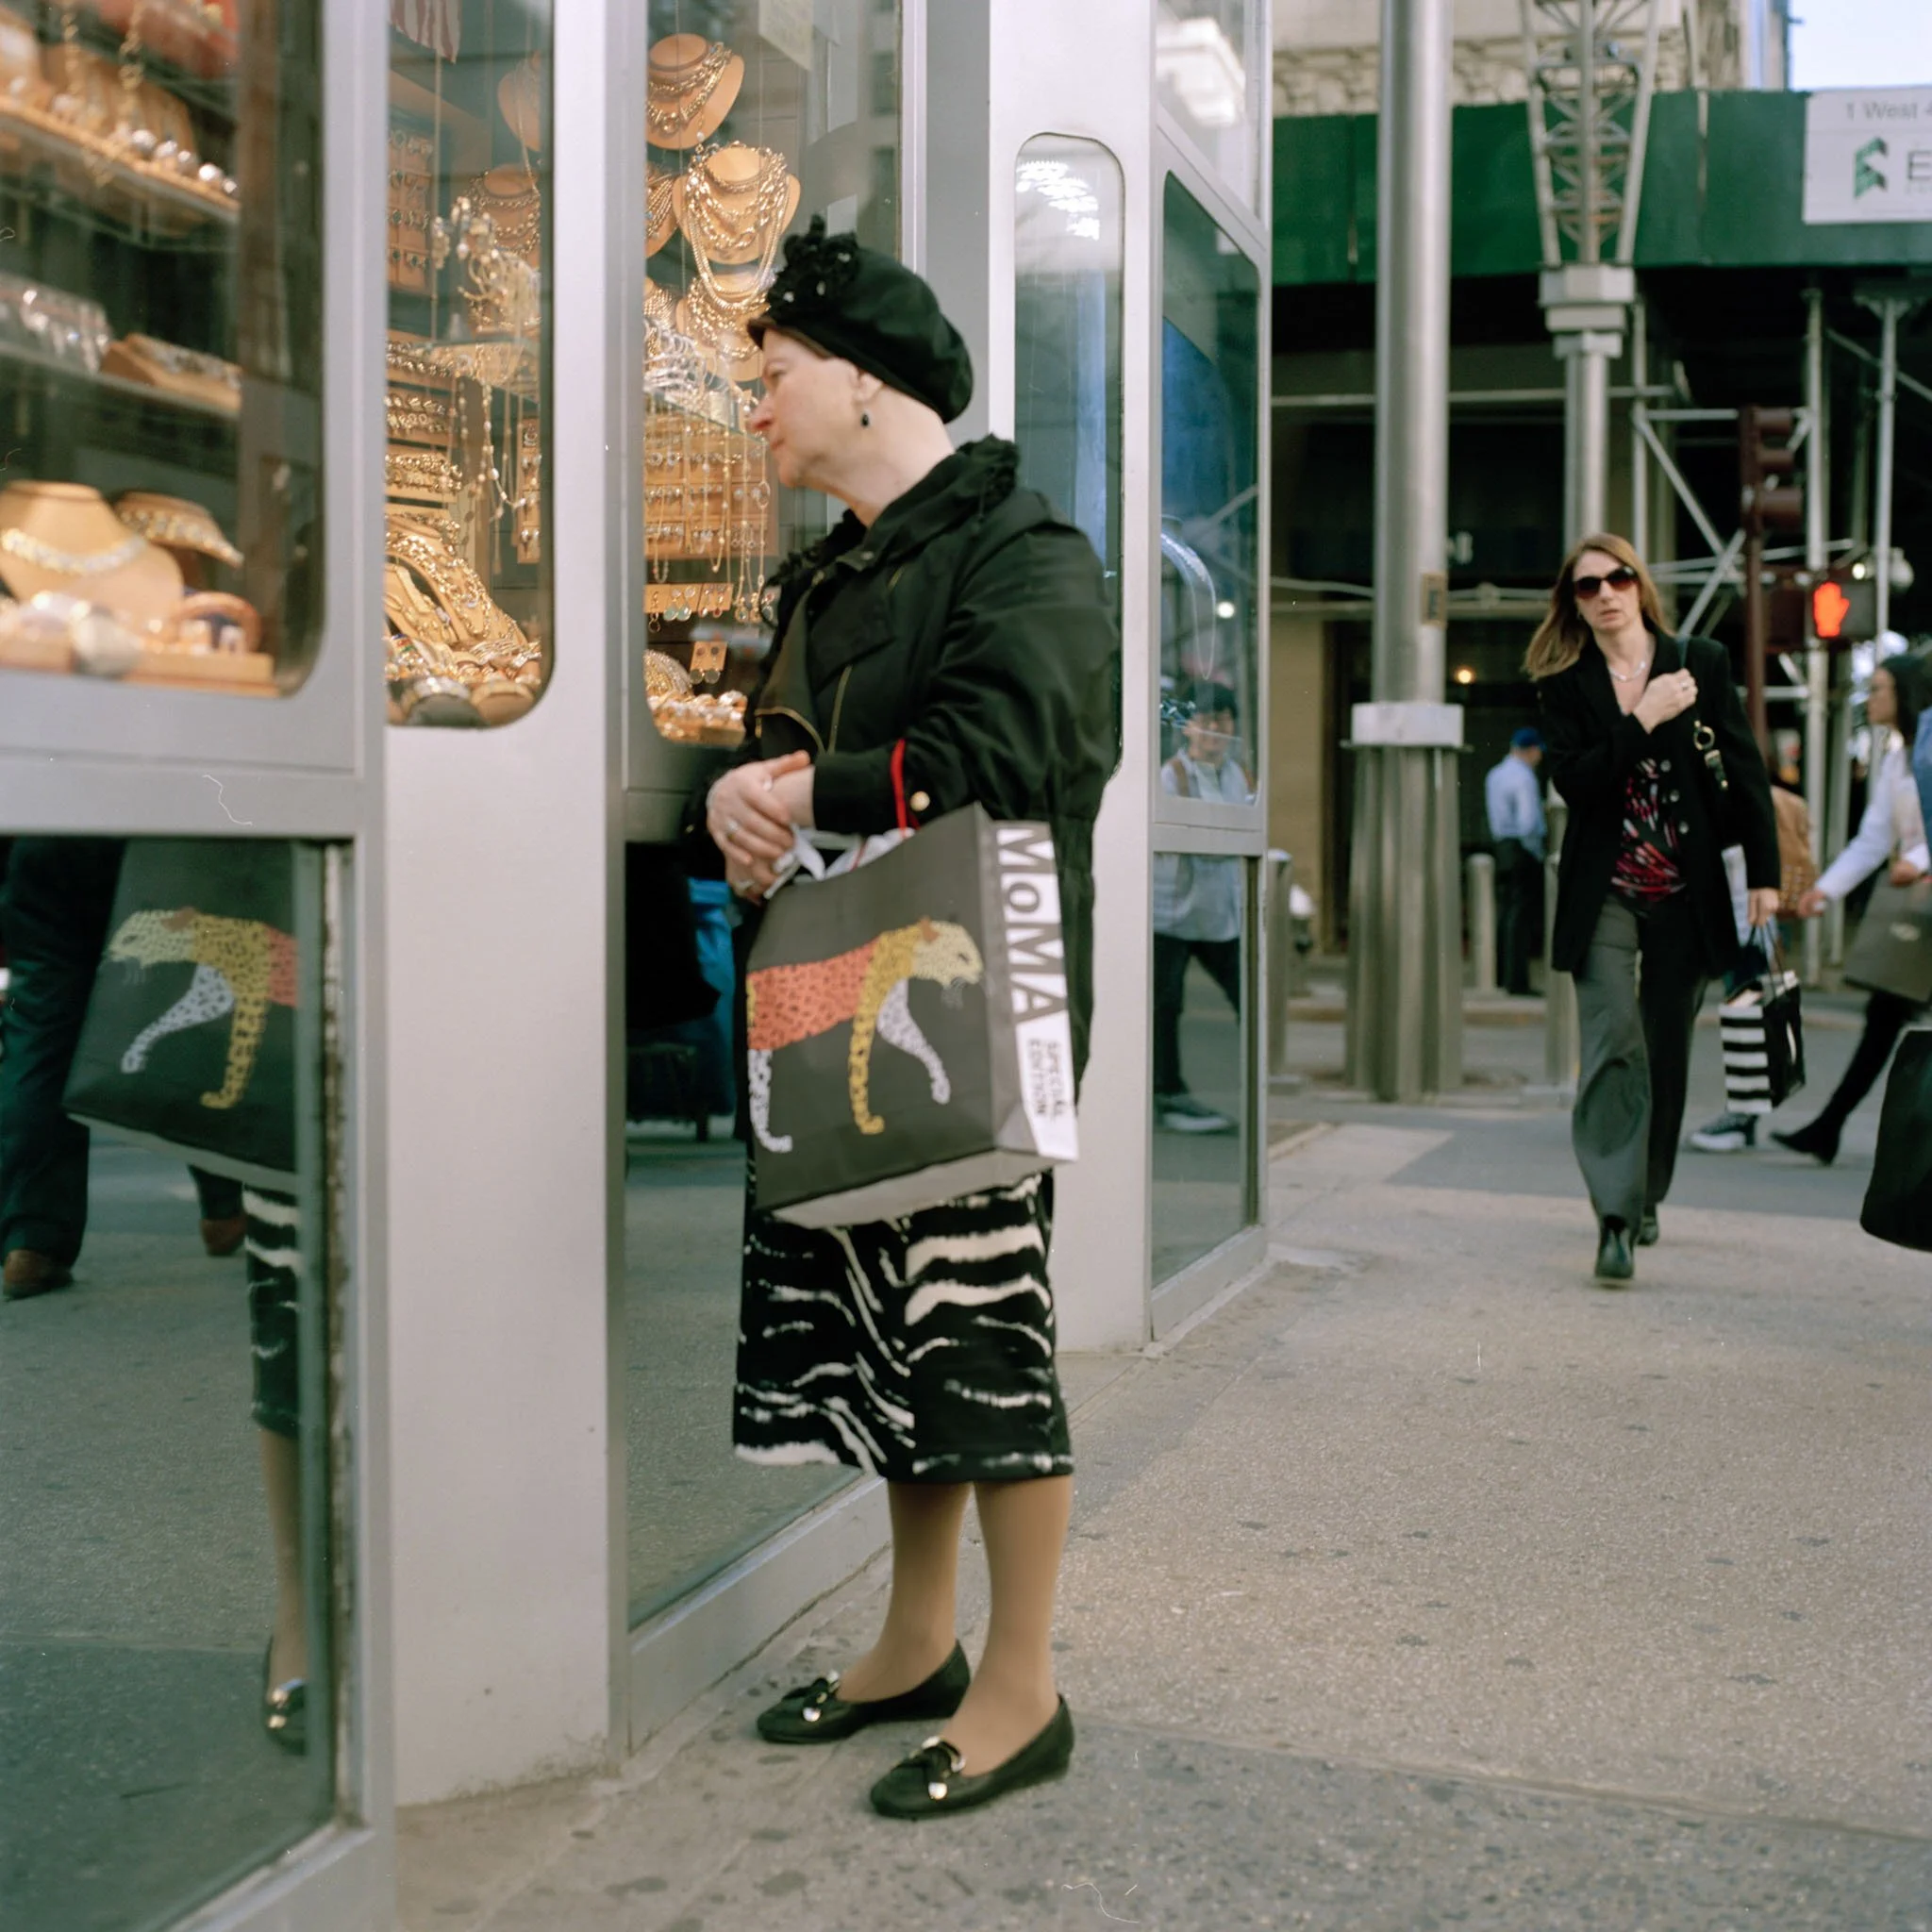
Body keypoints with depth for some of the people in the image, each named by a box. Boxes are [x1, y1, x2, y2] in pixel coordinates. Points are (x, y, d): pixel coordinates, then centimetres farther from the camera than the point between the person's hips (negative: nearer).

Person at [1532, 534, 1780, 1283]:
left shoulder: (1702, 663, 3)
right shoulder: (1565, 685, 1)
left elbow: (1746, 769, 4)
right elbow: (1572, 781, -12)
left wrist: (1764, 874, 0)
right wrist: (1644, 720, -18)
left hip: (1687, 896, 2)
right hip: (1604, 893, -2)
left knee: (1667, 1053, 9)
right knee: (1614, 1047, -14)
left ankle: (1645, 1199, 27)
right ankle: (1616, 1218, -16)